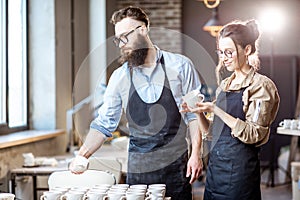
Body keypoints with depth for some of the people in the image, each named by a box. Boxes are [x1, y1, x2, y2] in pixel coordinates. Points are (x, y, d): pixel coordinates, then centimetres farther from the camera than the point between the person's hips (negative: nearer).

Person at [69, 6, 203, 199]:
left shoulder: (180, 66, -1)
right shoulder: (119, 77, 4)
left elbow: (194, 113, 0)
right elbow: (104, 123, 7)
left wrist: (195, 154, -8)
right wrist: (82, 156, -6)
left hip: (176, 165, -1)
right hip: (138, 169, 2)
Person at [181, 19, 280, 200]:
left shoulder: (261, 85, -8)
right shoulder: (225, 84, 13)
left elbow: (253, 134, -17)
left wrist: (215, 109, -19)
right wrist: (200, 113, -3)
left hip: (239, 169, -7)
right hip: (215, 165, 7)